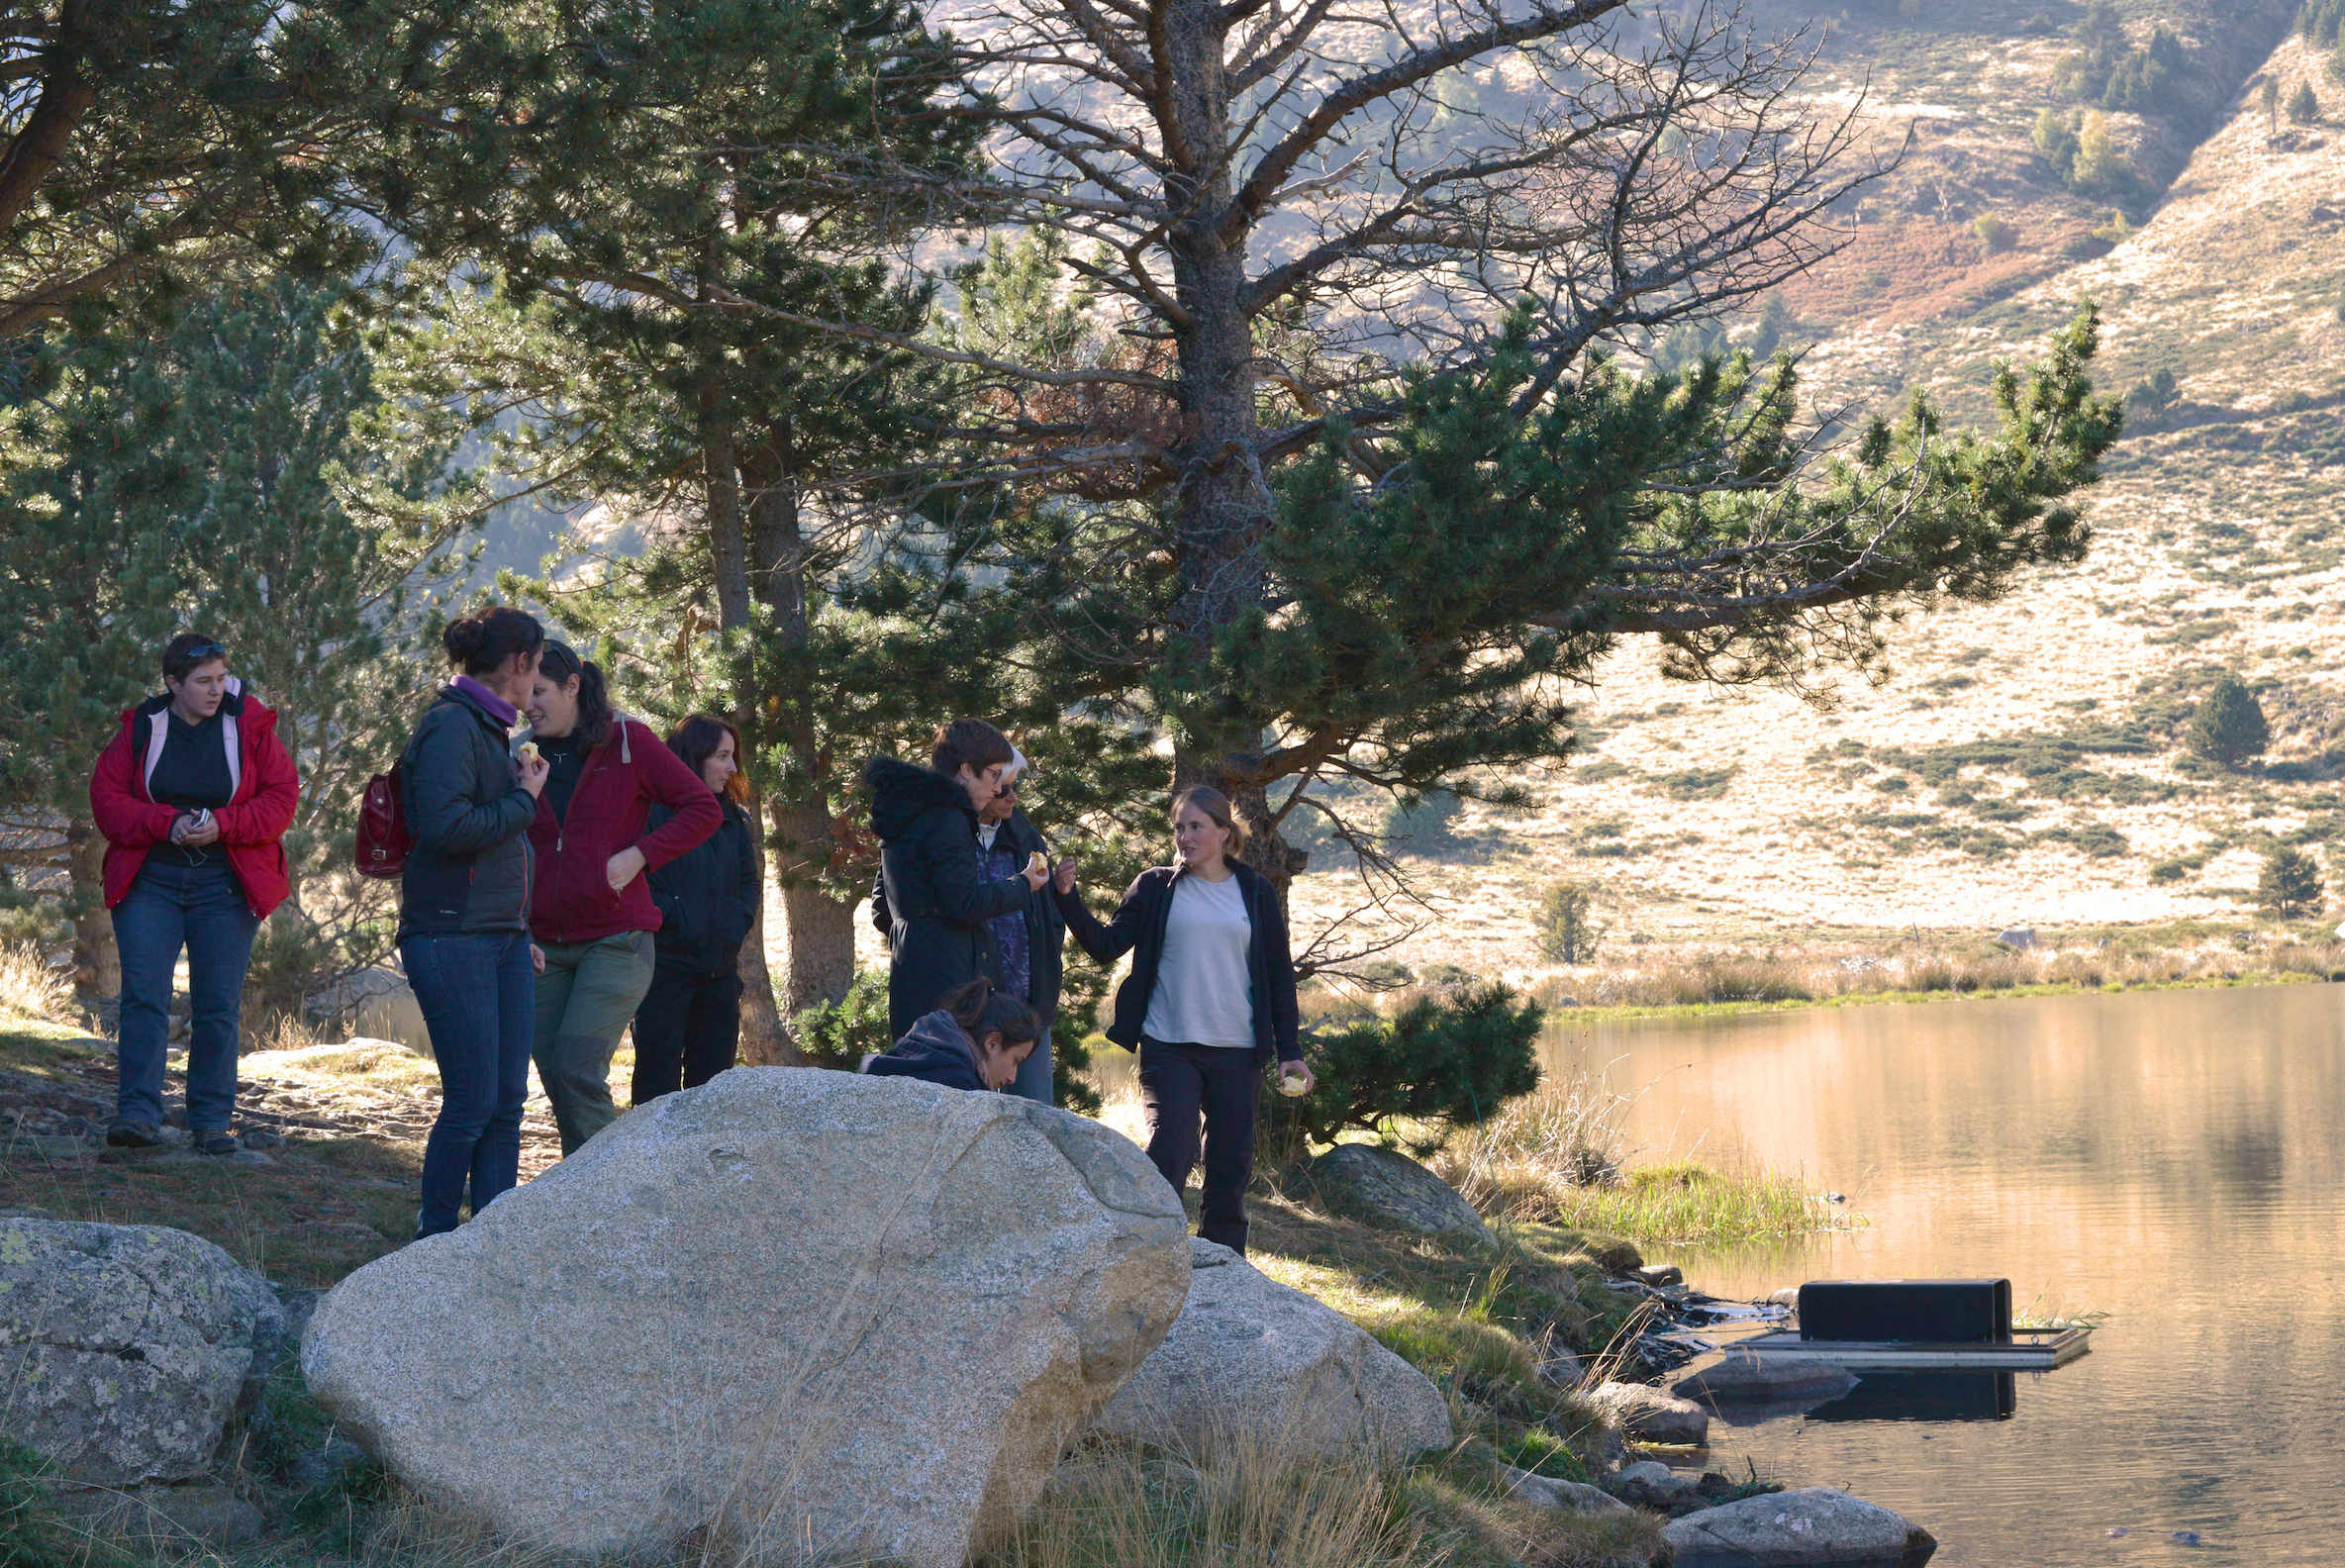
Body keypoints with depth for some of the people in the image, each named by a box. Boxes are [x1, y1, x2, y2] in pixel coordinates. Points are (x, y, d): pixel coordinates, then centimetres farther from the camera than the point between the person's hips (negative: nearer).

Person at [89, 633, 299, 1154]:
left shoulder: (249, 725, 1)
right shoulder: (140, 728, 2)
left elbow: (281, 798, -1)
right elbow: (107, 799, 0)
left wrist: (222, 825, -15)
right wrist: (167, 823, -15)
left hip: (225, 885, 0)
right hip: (150, 881, 0)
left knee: (220, 1006, 1)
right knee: (143, 995, -9)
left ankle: (212, 1120, 9)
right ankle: (138, 1113, -10)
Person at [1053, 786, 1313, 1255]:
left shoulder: (1256, 893, 9)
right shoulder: (1156, 887, 6)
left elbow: (1279, 974, 10)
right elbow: (1106, 946, 2)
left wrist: (1288, 1050, 5)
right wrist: (1068, 898, -12)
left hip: (1237, 1052, 2)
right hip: (1168, 1047, -2)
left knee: (1231, 1165, 4)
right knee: (1168, 1156, -14)